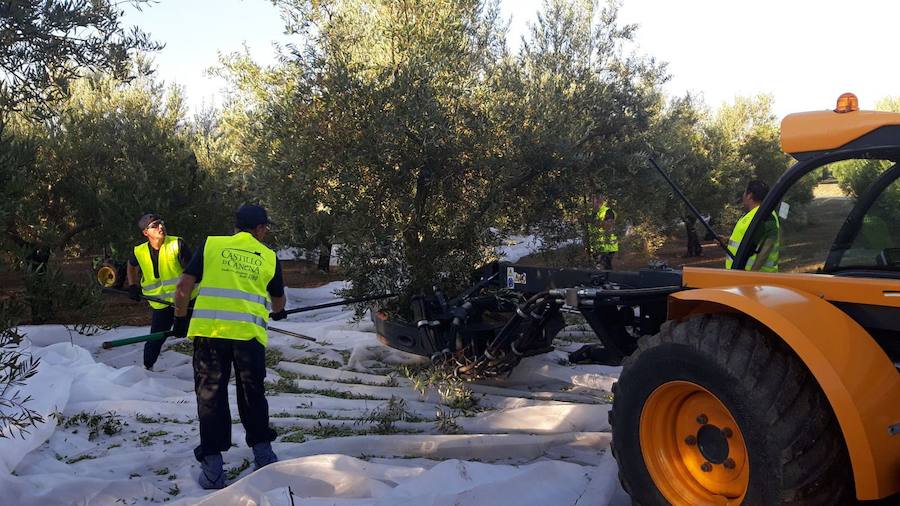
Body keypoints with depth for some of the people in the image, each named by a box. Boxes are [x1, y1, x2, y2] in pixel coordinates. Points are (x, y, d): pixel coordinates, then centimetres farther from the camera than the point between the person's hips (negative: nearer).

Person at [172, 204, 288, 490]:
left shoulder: (211, 245, 9)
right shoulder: (268, 257, 13)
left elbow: (183, 287, 4)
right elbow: (278, 300, 28)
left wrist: (181, 319, 19)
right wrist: (277, 313, 51)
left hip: (209, 330, 0)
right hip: (250, 333, 1)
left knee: (210, 396, 8)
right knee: (252, 394, 18)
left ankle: (212, 468, 10)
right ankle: (263, 453, 26)